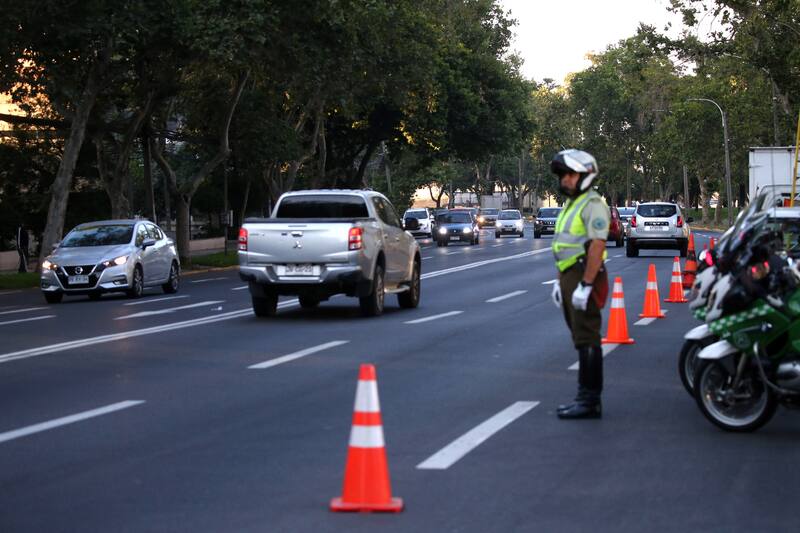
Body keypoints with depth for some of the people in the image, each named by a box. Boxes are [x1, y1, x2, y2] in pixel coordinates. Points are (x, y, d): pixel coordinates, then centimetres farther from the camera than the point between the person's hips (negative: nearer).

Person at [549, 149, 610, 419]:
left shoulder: (592, 204, -13)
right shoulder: (570, 204, 19)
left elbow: (597, 246, -21)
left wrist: (585, 285, -25)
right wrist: (561, 281, 21)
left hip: (584, 278, -10)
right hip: (570, 276, 10)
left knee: (587, 340, -9)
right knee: (582, 339, 13)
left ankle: (590, 402, -7)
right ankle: (586, 397, 19)